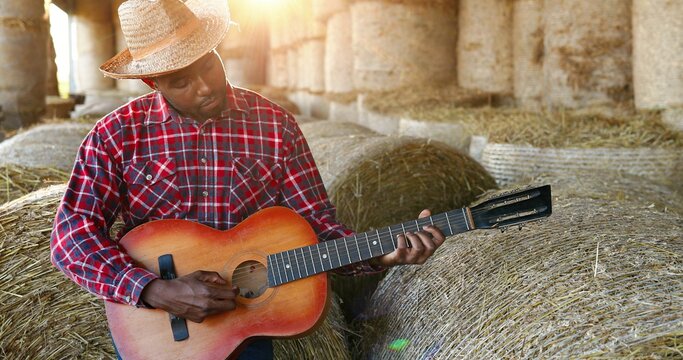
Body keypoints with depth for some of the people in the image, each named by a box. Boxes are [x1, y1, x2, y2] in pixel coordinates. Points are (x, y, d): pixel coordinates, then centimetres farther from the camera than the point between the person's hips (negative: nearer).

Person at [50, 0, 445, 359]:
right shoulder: (117, 134, -5)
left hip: (247, 312, 1)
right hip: (149, 317, 0)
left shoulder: (275, 125, -2)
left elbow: (315, 223, -2)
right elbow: (72, 233, -11)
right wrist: (157, 291, -24)